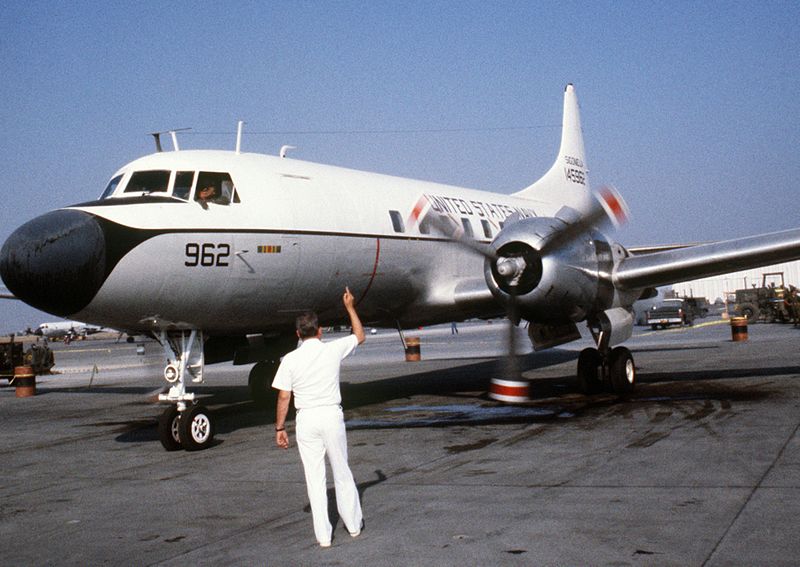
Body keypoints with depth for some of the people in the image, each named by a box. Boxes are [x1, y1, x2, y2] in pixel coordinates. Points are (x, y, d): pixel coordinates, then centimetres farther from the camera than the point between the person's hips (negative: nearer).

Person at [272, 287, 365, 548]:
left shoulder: (290, 360, -4)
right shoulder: (333, 350, -2)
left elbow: (284, 397, -4)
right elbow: (360, 336, 17)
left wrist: (280, 428, 6)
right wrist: (350, 307, 25)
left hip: (306, 419, 0)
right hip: (332, 415, 1)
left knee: (315, 478, 6)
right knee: (342, 473, 15)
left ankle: (323, 534, 9)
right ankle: (353, 524, 27)